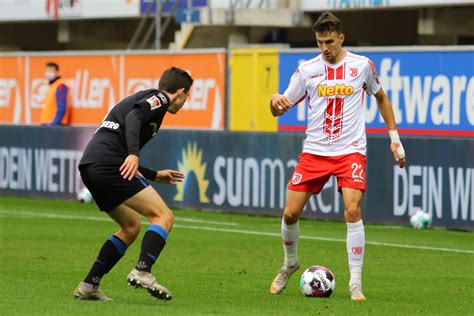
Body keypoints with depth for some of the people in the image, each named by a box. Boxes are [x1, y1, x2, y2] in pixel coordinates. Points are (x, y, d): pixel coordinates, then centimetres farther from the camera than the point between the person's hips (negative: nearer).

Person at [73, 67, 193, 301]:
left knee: (132, 226, 20)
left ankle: (89, 286, 14)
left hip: (89, 165, 9)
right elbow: (133, 118, -18)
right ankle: (142, 271, -25)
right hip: (108, 163, -9)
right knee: (164, 216, -7)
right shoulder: (159, 98, 5)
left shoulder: (142, 97, 31)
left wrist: (155, 175, 42)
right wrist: (133, 154, -29)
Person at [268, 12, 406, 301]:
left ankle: (356, 283, -12)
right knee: (290, 213, -2)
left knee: (352, 210, -20)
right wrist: (276, 102, -21)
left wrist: (395, 137, 15)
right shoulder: (307, 70, 1)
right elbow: (280, 109, 4)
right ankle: (290, 263, 28)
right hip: (314, 151, 2)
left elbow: (381, 97, 17)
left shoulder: (362, 66, 0)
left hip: (350, 151, -2)